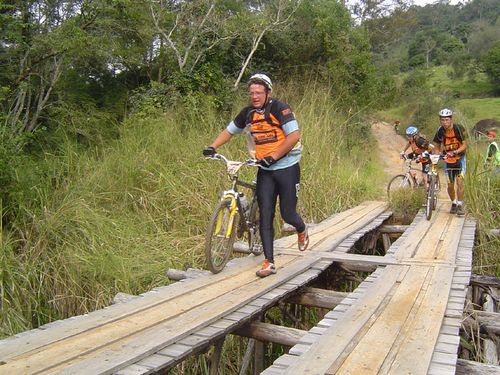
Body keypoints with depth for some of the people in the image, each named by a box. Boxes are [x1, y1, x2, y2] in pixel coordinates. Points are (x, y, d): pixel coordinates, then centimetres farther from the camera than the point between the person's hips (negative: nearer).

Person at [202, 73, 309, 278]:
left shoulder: (279, 108, -12)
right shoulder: (248, 113, 4)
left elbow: (294, 135, -21)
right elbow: (229, 130, 14)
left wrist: (272, 157, -24)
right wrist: (213, 147, -3)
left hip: (287, 168, -4)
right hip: (265, 171, 4)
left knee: (287, 214, 2)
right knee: (265, 215, -3)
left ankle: (302, 231, 38)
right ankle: (269, 262, 2)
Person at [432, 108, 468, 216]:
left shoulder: (459, 128, -17)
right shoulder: (440, 131, -8)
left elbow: (465, 145, -17)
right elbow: (438, 146, 3)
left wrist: (455, 152, -33)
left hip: (459, 158, -3)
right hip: (448, 159, 3)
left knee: (459, 181, -16)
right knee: (450, 185, 4)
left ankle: (460, 205, -5)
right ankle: (453, 203, 27)